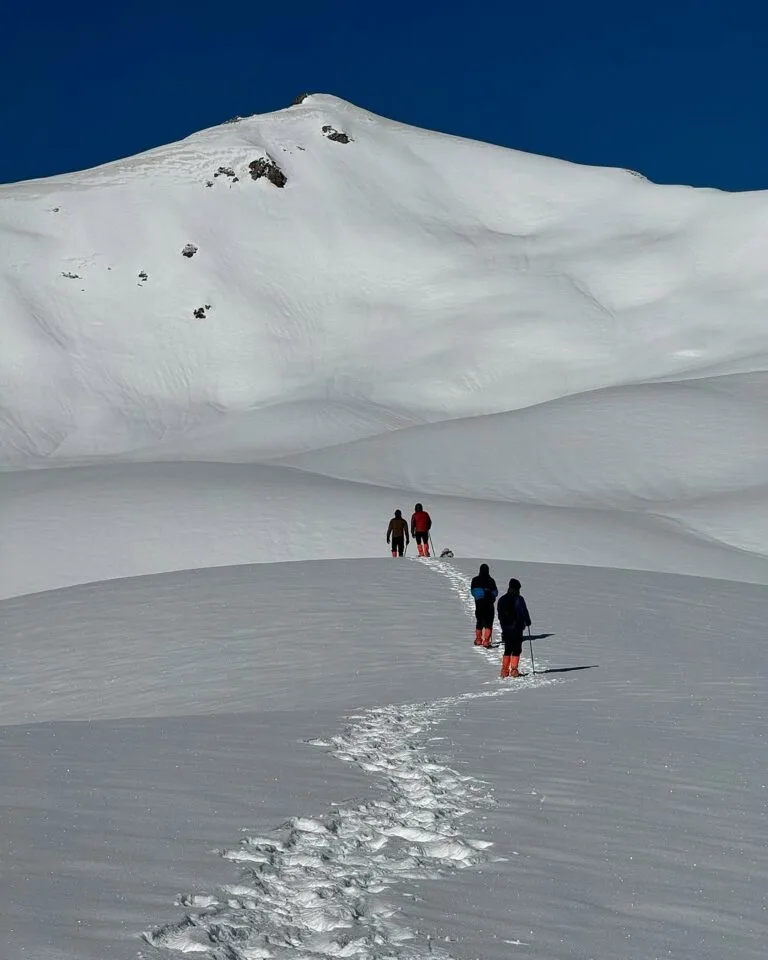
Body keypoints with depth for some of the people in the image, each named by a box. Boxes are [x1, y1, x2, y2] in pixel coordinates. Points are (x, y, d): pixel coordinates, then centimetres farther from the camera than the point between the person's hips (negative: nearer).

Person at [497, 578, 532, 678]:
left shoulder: (502, 600, 6)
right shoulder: (519, 599, -11)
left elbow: (500, 614, 11)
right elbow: (524, 612, -8)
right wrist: (528, 622, 11)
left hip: (505, 629, 5)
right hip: (516, 629, -5)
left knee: (507, 649, 13)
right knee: (516, 650, 2)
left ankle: (505, 671, 8)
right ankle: (514, 670, -2)